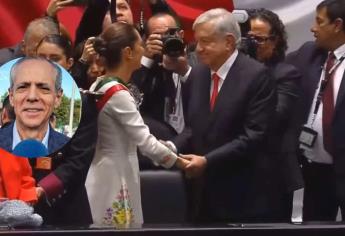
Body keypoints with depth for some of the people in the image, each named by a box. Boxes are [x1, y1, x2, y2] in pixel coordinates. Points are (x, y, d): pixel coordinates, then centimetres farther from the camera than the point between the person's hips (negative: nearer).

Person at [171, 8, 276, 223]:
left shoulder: (256, 75, -13)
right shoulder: (198, 73, 10)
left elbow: (254, 135, -18)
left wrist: (207, 161, -22)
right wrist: (173, 147, -4)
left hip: (242, 196, -6)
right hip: (205, 191, 6)